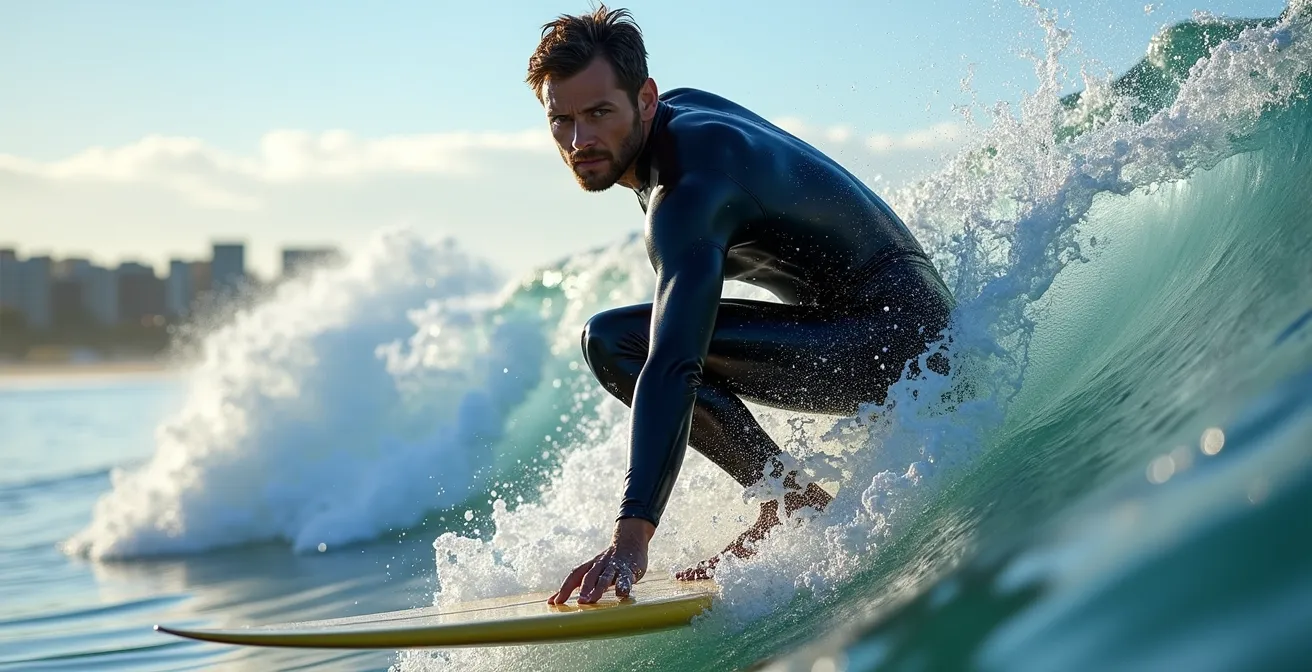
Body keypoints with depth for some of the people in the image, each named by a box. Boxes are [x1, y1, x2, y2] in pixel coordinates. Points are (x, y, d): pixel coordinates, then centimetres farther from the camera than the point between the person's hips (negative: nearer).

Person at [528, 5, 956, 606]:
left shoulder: (689, 191, -26)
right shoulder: (683, 109, 1)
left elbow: (674, 367, -37)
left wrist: (631, 535, -43)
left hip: (902, 339, -10)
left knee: (617, 341, -20)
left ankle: (792, 500, -15)